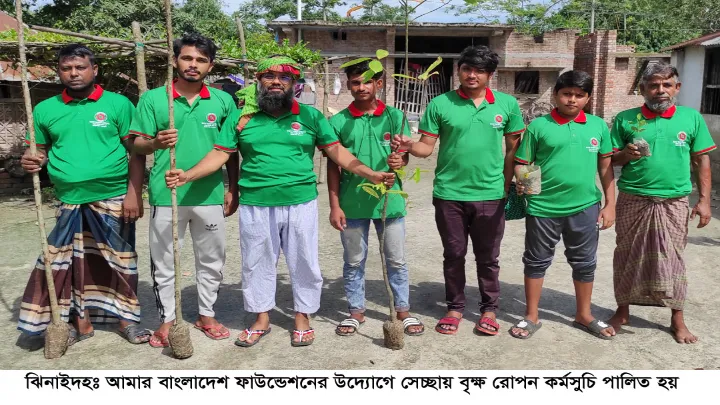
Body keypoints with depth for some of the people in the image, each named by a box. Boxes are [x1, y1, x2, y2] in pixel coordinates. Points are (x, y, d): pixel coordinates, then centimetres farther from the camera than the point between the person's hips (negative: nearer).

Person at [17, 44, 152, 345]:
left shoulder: (117, 103, -1)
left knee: (120, 259, 5)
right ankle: (81, 323, 23)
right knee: (73, 261, 8)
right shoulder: (45, 110, 7)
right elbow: (41, 151, 18)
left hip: (113, 198, -3)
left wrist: (133, 193, -11)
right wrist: (32, 162, -6)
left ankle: (127, 319, 20)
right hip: (69, 202, 3)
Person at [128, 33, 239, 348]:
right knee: (164, 262, 8)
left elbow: (230, 150, 8)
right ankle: (167, 320, 25)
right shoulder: (153, 99, -1)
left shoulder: (223, 101, 3)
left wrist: (233, 189, 5)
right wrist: (155, 143, -22)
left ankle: (206, 315, 30)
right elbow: (137, 146, 0)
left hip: (209, 196, 2)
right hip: (166, 196, -1)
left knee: (211, 261, 13)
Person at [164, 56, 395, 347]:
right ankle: (262, 319, 30)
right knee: (257, 263, 12)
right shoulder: (241, 118, 5)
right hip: (255, 206, 1)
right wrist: (187, 175, -13)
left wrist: (371, 174, -9)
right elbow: (220, 154, 2)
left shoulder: (310, 116, 4)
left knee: (303, 263, 9)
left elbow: (337, 151, 3)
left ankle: (302, 317, 28)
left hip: (301, 204, 0)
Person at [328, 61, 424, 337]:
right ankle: (356, 312, 28)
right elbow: (333, 167, 1)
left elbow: (404, 153, 1)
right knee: (354, 261, 12)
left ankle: (403, 311, 26)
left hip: (389, 199, 0)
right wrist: (335, 206, -3)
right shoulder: (338, 122, 0)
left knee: (396, 260, 10)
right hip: (352, 202, 0)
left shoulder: (394, 117, 1)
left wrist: (399, 162, -24)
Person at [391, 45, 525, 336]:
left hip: (490, 195, 1)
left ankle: (489, 309, 30)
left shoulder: (507, 104, 0)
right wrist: (409, 146, -25)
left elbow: (514, 148, 7)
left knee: (488, 257, 13)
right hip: (449, 194, 0)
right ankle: (455, 308, 29)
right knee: (453, 255, 12)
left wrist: (508, 186, 5)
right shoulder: (440, 104, -3)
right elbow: (427, 146, -4)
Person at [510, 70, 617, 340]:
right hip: (543, 207, -2)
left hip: (585, 208, 3)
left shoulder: (598, 126, 4)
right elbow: (521, 163, -1)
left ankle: (583, 315, 36)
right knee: (537, 262, 10)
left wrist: (610, 204, 6)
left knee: (585, 263, 16)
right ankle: (531, 317, 26)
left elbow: (605, 166, 8)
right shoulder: (539, 126, -4)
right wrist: (521, 181, -22)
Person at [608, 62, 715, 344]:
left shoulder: (692, 118, 3)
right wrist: (626, 155, -17)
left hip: (673, 202, 0)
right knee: (627, 256, 9)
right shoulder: (626, 119, 2)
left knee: (672, 259, 6)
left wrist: (704, 200, 0)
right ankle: (622, 312, 25)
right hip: (632, 201, 0)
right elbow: (609, 160, 5)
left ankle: (677, 319, 20)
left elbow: (701, 161, 6)